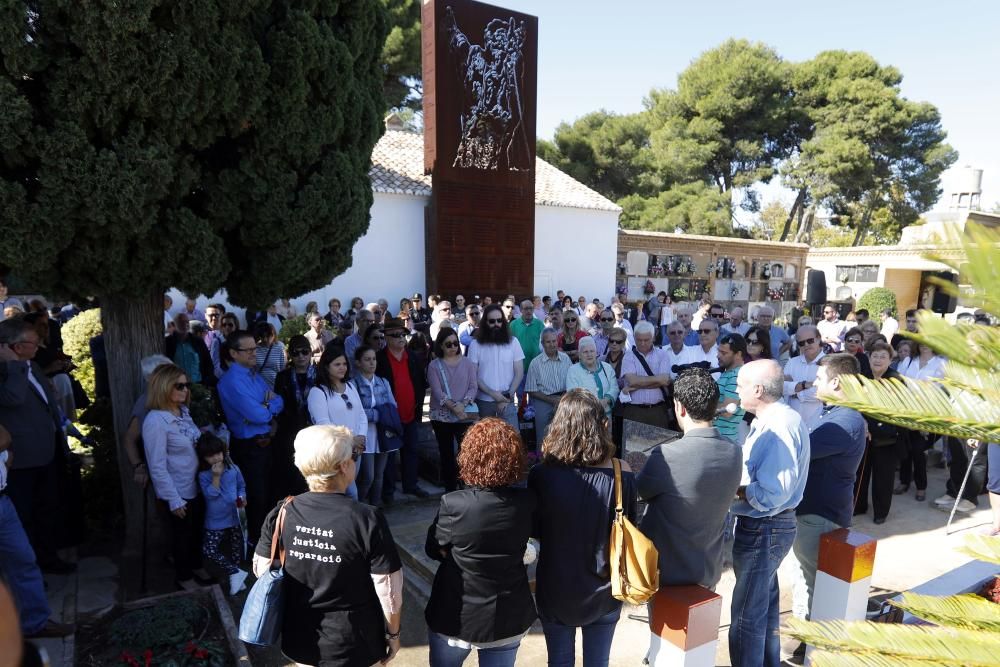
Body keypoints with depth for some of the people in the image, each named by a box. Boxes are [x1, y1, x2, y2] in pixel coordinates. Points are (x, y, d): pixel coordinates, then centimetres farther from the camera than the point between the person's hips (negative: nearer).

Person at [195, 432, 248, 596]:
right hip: (215, 521, -2)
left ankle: (235, 575, 29)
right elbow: (210, 494, -20)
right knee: (208, 550, -12)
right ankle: (236, 573, -3)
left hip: (234, 517, 2)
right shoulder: (203, 475, -11)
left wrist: (242, 497, -6)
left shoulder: (233, 469, -3)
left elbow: (241, 486, 11)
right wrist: (216, 477, -26)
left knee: (237, 550, 11)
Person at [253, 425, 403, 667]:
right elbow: (389, 590, -18)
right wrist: (393, 633, -1)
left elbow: (261, 569, 2)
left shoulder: (281, 514, -13)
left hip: (299, 642, 4)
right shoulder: (367, 519, -25)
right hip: (353, 647, -3)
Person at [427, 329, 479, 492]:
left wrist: (463, 403, -16)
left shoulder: (467, 363, 5)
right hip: (441, 416, 0)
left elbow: (474, 387, 0)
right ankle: (450, 489, 19)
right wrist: (453, 406, -19)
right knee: (446, 454, 8)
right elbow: (437, 391, -7)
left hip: (465, 416, 0)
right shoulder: (434, 366, 2)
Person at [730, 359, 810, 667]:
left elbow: (771, 495, -29)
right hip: (767, 526, 10)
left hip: (763, 529, -10)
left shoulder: (778, 428, -26)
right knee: (765, 604, 26)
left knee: (747, 614, 4)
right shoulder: (776, 419, 5)